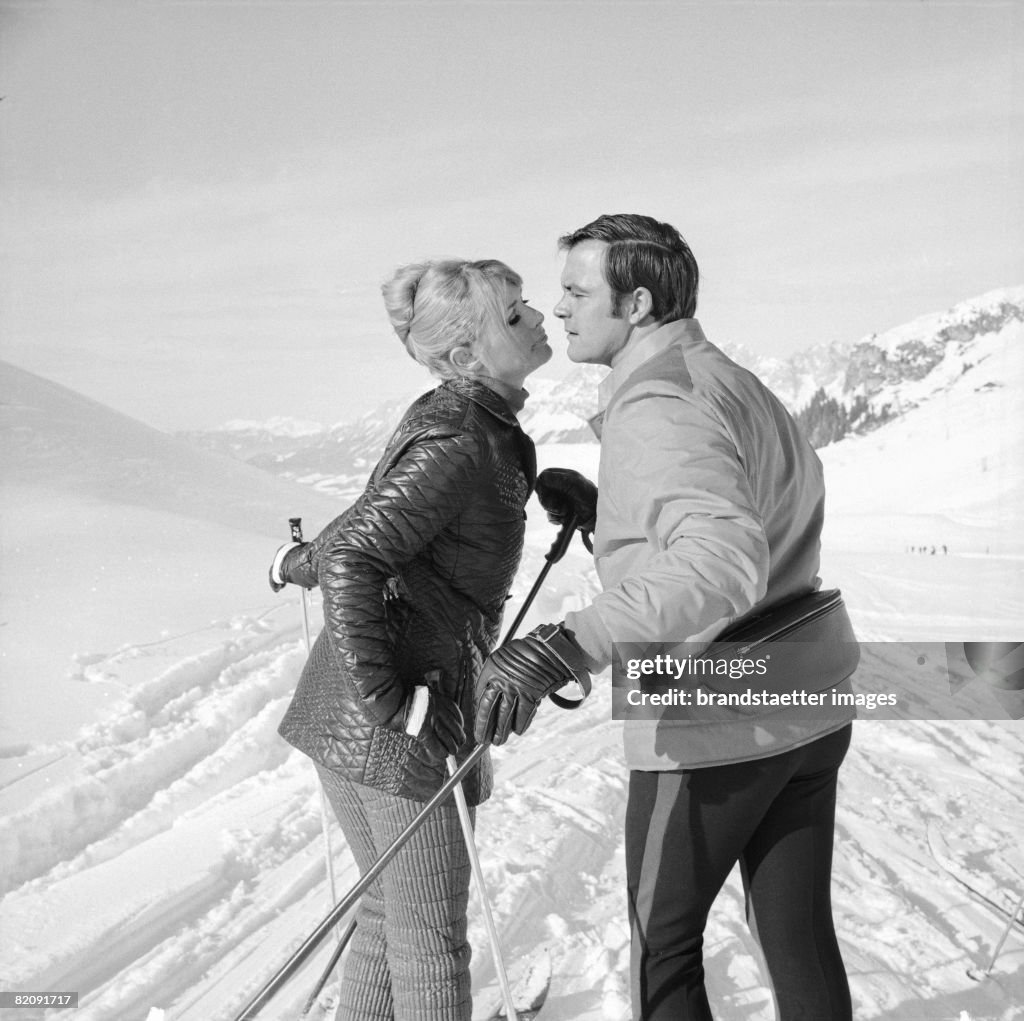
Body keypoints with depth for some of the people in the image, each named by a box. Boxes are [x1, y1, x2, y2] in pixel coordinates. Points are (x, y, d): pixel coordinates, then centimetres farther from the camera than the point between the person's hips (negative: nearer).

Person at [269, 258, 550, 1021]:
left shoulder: (482, 426, 10)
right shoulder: (461, 440, -19)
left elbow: (373, 524, 20)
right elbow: (353, 559, -27)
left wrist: (302, 563, 34)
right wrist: (387, 701, -24)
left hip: (350, 719, 9)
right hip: (399, 729, -9)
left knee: (387, 913, 22)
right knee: (430, 936, 5)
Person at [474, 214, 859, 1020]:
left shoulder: (656, 406, -20)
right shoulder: (733, 382, 11)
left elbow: (723, 563, -36)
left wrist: (565, 648, -44)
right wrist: (599, 512, 10)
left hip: (715, 729, -8)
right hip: (812, 710, 8)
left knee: (665, 943, 12)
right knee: (800, 938, 17)